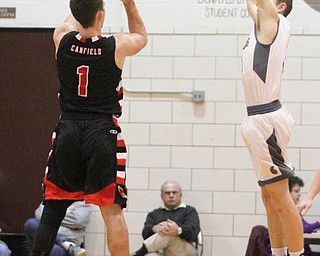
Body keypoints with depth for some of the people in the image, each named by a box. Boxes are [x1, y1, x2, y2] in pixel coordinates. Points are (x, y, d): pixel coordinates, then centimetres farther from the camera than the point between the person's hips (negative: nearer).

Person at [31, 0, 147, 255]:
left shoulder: (62, 37, -2)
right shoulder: (117, 45, -7)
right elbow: (141, 37, 18)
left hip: (68, 131, 3)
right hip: (103, 133, -3)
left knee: (53, 208, 8)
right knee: (112, 210, -3)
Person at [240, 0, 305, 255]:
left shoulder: (273, 21, -6)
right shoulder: (264, 23, 16)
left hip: (267, 120, -10)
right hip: (260, 120, 10)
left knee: (279, 196, -9)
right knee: (270, 197, 12)